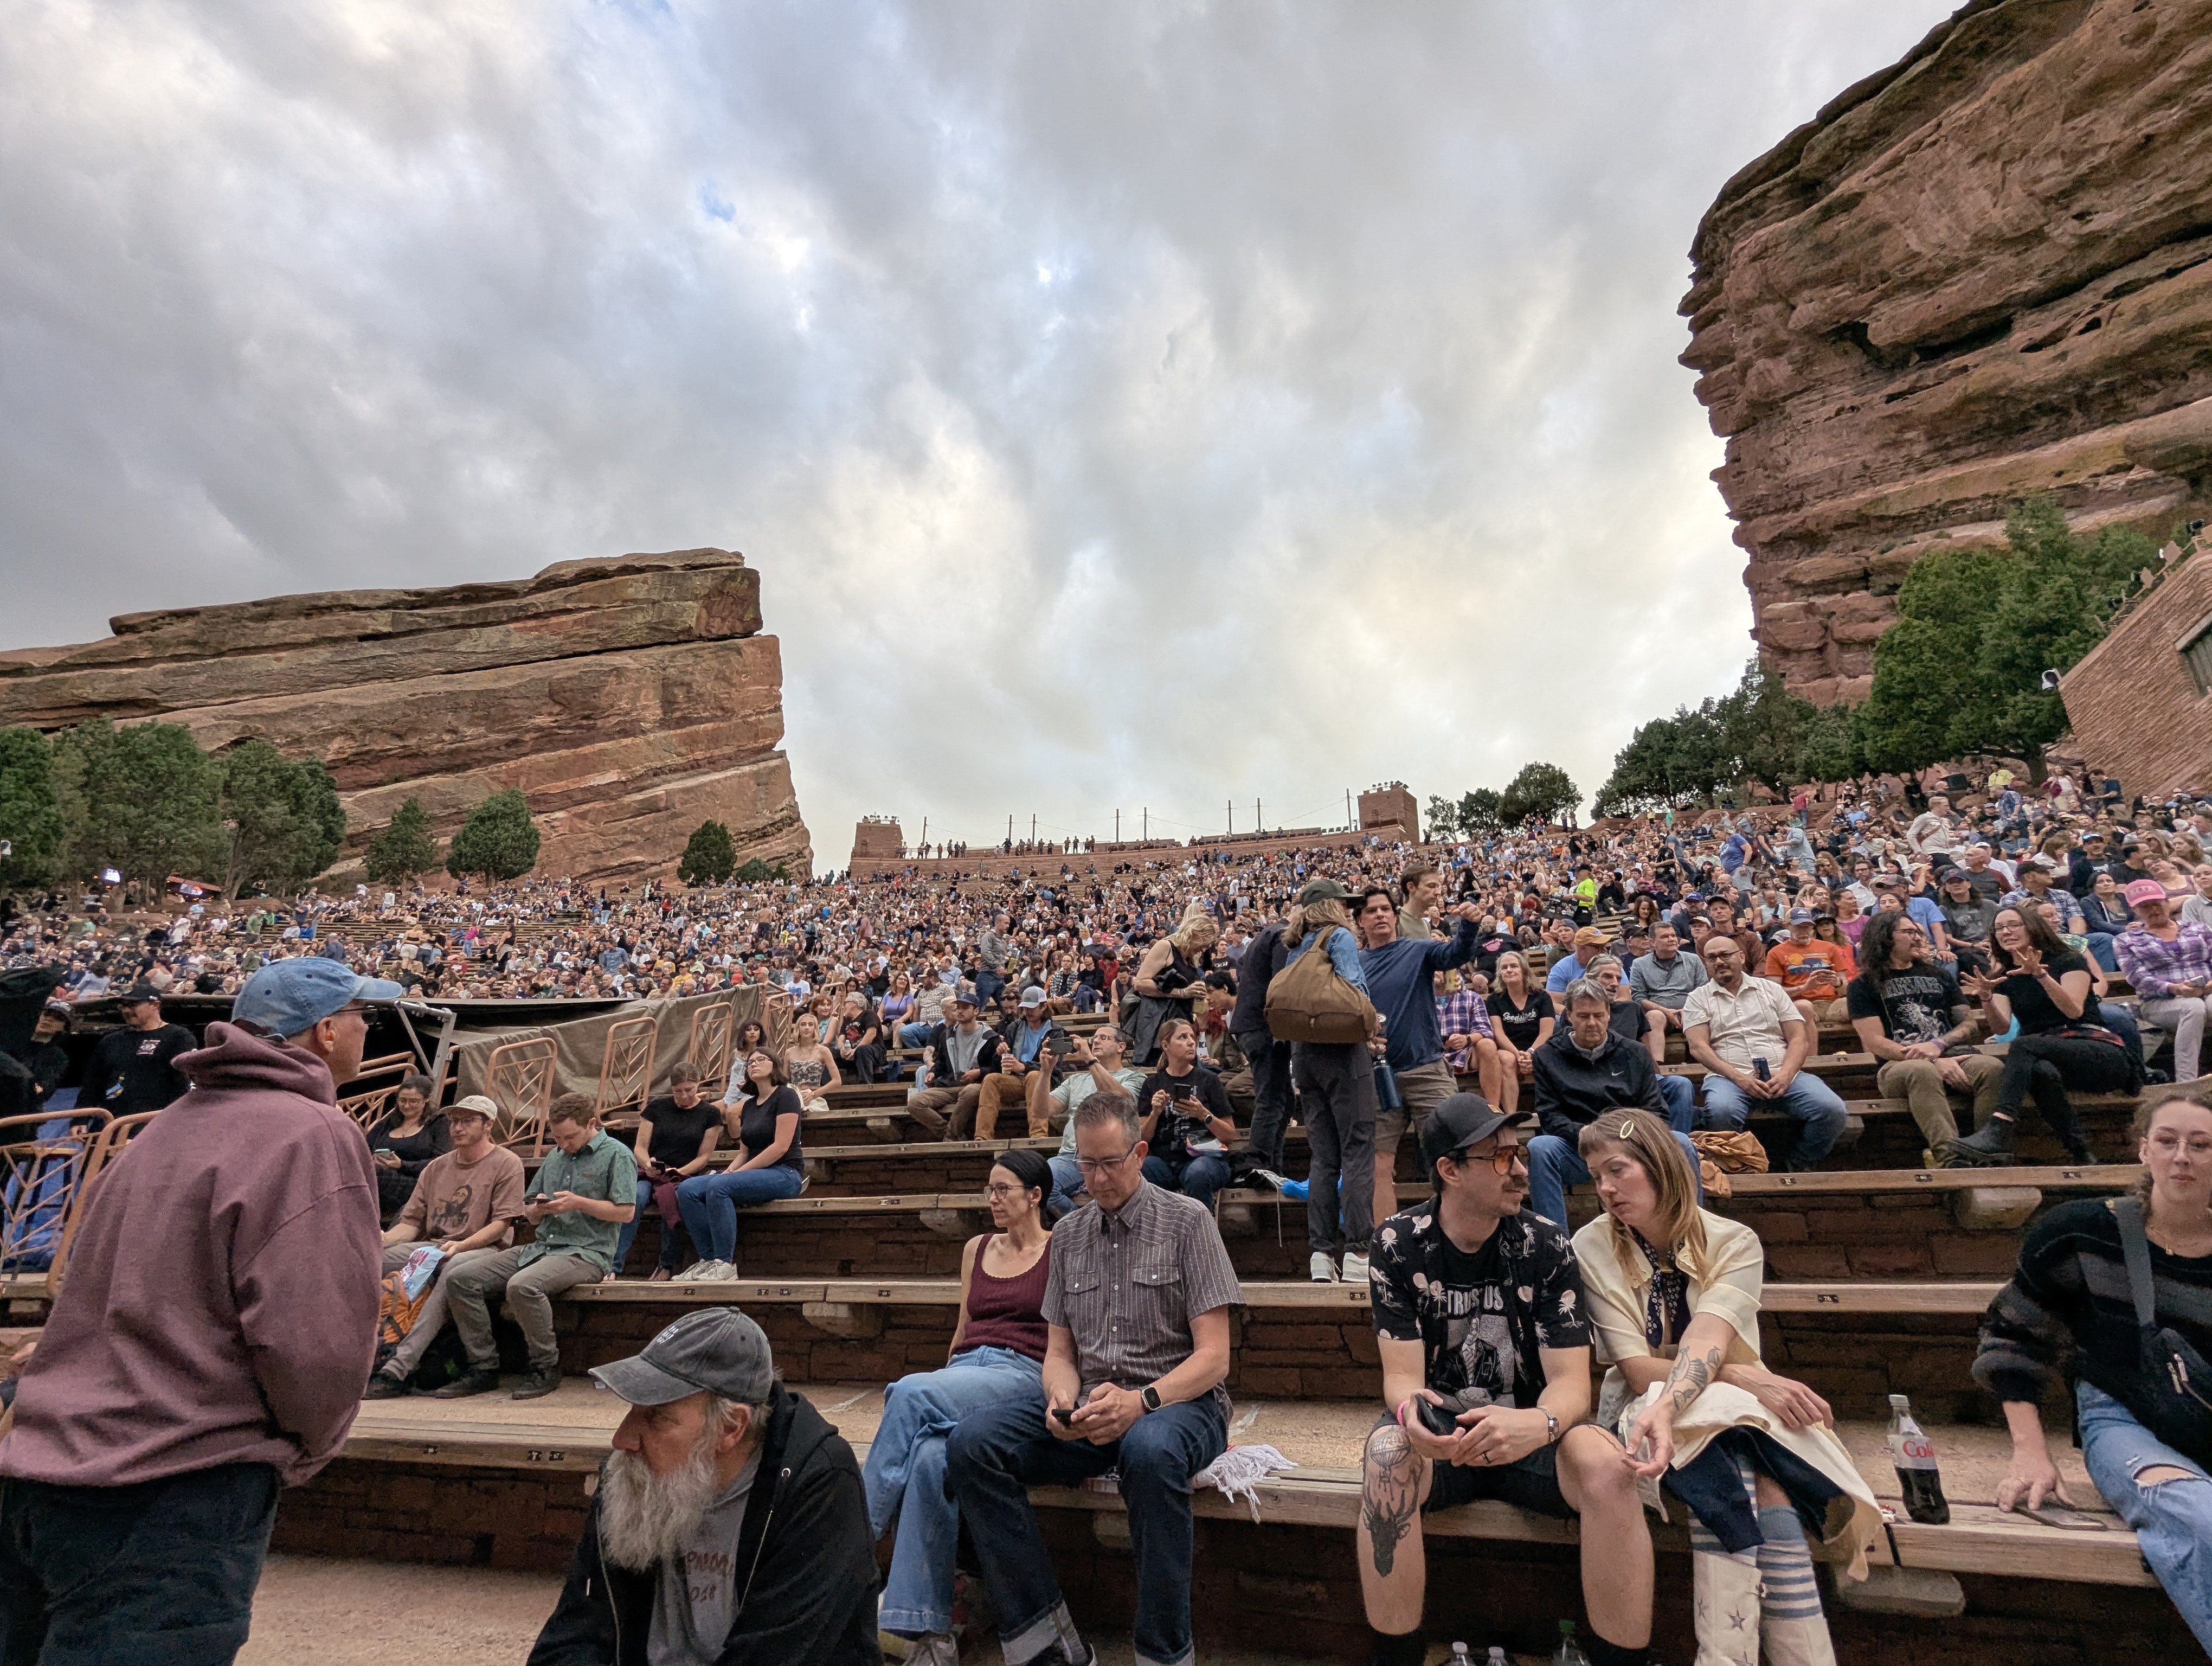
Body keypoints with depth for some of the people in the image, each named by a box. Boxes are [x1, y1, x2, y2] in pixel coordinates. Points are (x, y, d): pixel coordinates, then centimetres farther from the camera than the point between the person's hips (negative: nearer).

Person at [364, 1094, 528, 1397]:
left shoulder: (506, 1163, 0)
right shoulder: (437, 1167, 19)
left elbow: (502, 1223, -7)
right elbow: (412, 1221, 14)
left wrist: (462, 1245, -21)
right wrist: (384, 1238, -7)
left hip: (483, 1249, -6)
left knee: (453, 1270, -38)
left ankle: (398, 1369, -38)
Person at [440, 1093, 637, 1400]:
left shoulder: (616, 1154, -4)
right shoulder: (554, 1156, 19)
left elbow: (626, 1211, -11)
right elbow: (531, 1215, 23)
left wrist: (579, 1203, -18)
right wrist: (538, 1208, -1)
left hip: (586, 1253, -8)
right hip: (541, 1247, 8)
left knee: (522, 1286, -34)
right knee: (460, 1280, -5)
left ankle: (546, 1368, -13)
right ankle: (484, 1367, 2)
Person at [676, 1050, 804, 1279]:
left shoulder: (785, 1095, -6)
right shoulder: (748, 1105, 18)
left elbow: (781, 1147, -16)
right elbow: (744, 1153, 17)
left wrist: (738, 1173, -15)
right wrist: (728, 1172, -5)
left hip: (785, 1174, -8)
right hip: (754, 1175, 8)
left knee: (718, 1186, -31)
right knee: (686, 1190, -10)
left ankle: (725, 1264, -23)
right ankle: (709, 1259, -9)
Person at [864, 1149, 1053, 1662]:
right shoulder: (977, 1249, 22)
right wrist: (945, 1396, 18)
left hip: (1022, 1376, -5)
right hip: (962, 1372, 5)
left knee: (911, 1392, -31)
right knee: (930, 1457, -29)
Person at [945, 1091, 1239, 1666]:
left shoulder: (1186, 1221, -2)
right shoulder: (1068, 1234, 13)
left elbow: (1213, 1355, -7)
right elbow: (1059, 1351, 15)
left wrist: (1142, 1401, -23)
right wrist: (1062, 1399, -9)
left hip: (1178, 1402, -4)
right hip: (1089, 1407, 5)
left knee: (1151, 1449, -39)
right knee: (971, 1444, -19)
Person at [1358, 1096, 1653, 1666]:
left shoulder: (1546, 1245, -8)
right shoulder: (1399, 1243, -11)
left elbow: (1570, 1380, -11)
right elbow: (1402, 1375, -12)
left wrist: (1540, 1423, -36)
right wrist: (1412, 1407, -37)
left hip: (1527, 1431, 1)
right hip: (1440, 1431, -1)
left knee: (1606, 1464, -30)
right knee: (1386, 1456, -33)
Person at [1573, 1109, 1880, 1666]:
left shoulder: (1734, 1243, -8)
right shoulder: (1593, 1249, -9)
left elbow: (1705, 1341, -24)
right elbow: (1637, 1370, -14)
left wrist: (1668, 1407, -44)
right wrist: (1747, 1379, -26)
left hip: (1739, 1412, 1)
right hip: (1647, 1409, -1)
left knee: (1744, 1483, -34)